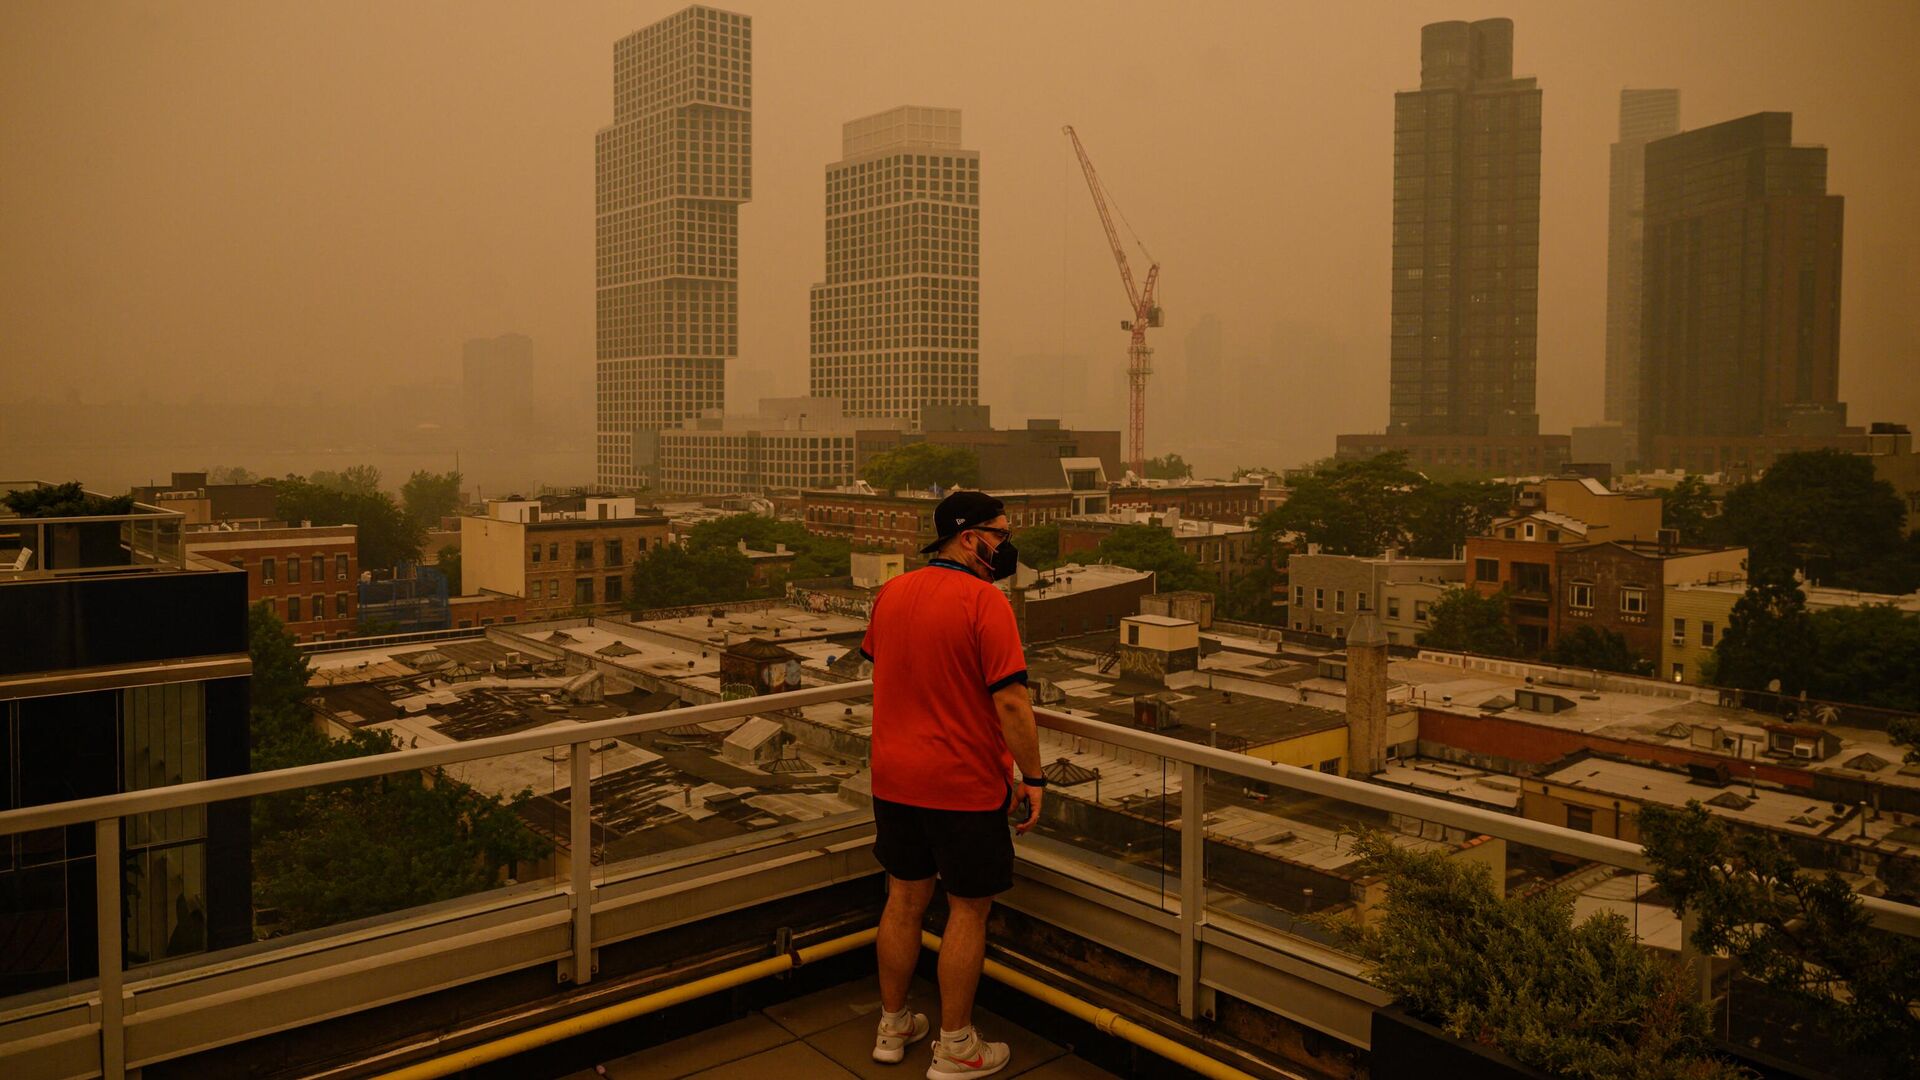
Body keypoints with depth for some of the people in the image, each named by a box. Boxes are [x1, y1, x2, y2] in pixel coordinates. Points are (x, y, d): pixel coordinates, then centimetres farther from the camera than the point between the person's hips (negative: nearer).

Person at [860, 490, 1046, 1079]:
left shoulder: (890, 593, 4)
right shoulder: (984, 600, -18)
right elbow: (1010, 702, -20)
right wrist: (1032, 776, -12)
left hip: (894, 779, 7)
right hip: (963, 784, -6)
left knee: (904, 899, 18)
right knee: (968, 909, 8)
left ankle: (892, 1027, 32)